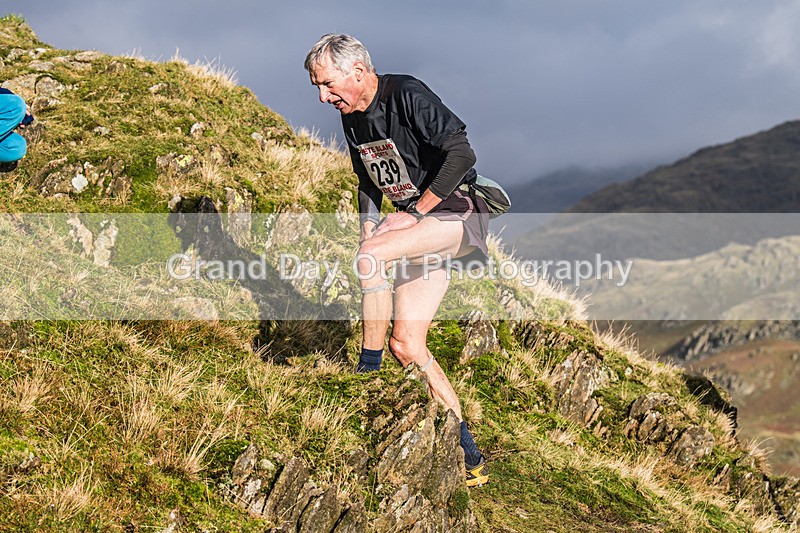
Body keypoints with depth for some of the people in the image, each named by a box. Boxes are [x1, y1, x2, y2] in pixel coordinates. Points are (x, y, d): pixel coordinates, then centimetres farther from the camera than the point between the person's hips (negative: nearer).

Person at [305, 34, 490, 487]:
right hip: (422, 227, 9)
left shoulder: (407, 95, -17)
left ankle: (369, 372, -11)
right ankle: (469, 457, 8)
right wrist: (369, 232, 8)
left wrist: (414, 212, -21)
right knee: (407, 345, 0)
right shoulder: (353, 118, 8)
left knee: (370, 257, -30)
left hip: (458, 214, -9)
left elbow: (461, 153, -26)